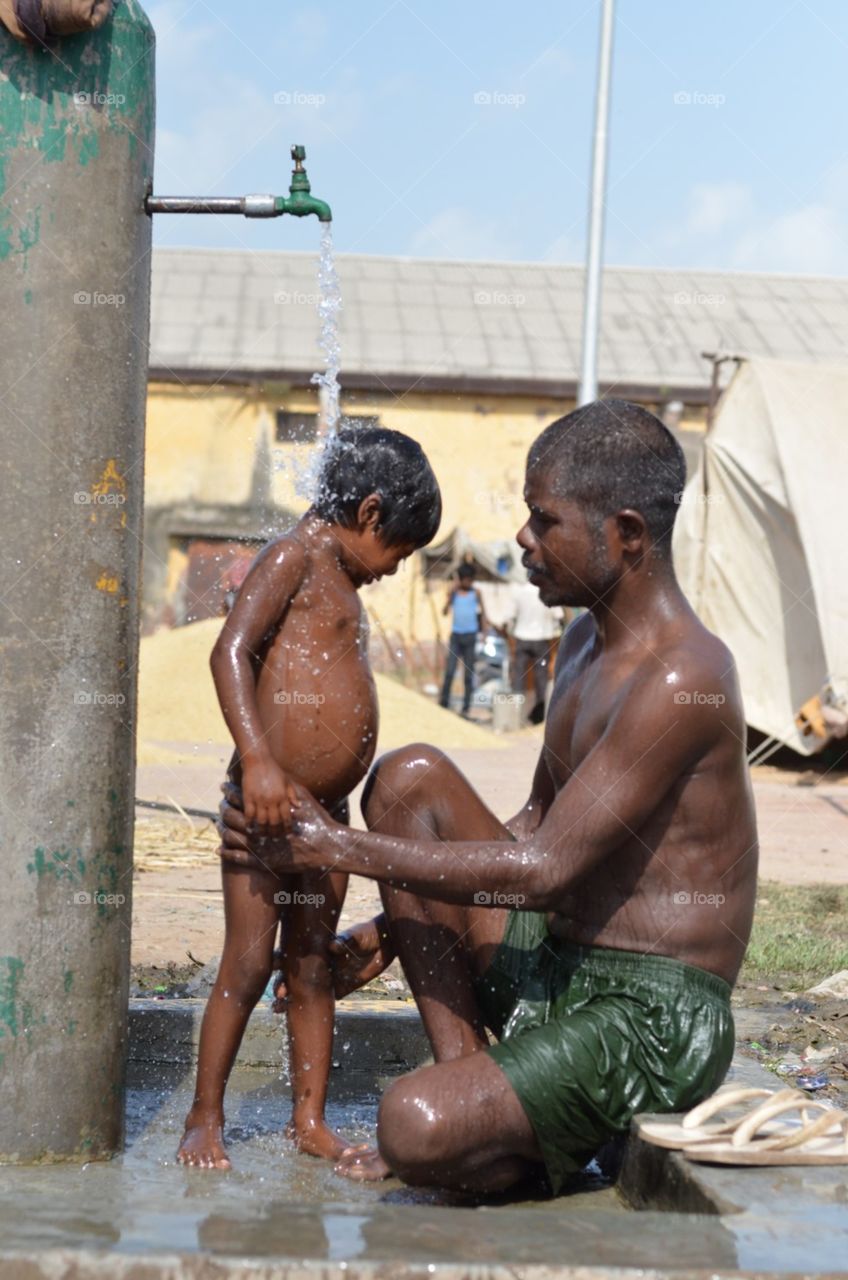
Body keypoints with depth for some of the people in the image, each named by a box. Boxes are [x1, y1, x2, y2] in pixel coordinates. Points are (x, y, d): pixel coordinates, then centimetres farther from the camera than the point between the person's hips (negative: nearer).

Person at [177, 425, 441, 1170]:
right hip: (266, 803, -8)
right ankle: (205, 1121, 6)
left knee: (314, 968, 10)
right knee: (248, 966, -5)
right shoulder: (297, 557, -7)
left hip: (326, 811, 8)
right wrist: (259, 760, -30)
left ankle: (310, 1121, 17)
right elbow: (231, 652, -20)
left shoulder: (340, 584, 20)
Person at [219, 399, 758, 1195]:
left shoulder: (682, 679, -20)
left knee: (413, 1128, -30)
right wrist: (397, 922, 15)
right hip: (554, 971, 10)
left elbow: (547, 871, -23)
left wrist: (344, 849, -17)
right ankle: (466, 1076, -2)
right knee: (409, 778, 2)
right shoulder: (586, 644, 11)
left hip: (652, 1023, -10)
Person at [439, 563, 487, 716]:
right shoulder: (453, 592, 3)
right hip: (455, 635, 0)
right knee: (449, 671, -7)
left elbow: (482, 611, 8)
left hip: (470, 635, 0)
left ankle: (466, 705, 8)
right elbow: (445, 612, -4)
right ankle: (444, 702, 1)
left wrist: (484, 631, 3)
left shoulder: (475, 592, 1)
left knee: (468, 672, 3)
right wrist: (451, 593, -13)